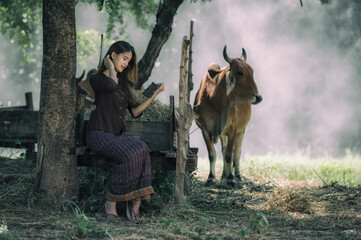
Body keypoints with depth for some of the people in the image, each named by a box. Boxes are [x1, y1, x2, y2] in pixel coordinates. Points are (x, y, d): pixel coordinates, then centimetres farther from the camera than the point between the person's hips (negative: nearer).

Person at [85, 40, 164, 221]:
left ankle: (136, 200, -31)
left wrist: (155, 94, 9)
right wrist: (110, 68, -4)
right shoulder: (97, 79, 2)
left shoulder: (125, 82, 21)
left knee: (141, 149, -28)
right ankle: (111, 202, -22)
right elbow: (112, 86, -22)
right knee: (130, 154, -32)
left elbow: (135, 112, 17)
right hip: (99, 133, -6)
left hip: (119, 134, 6)